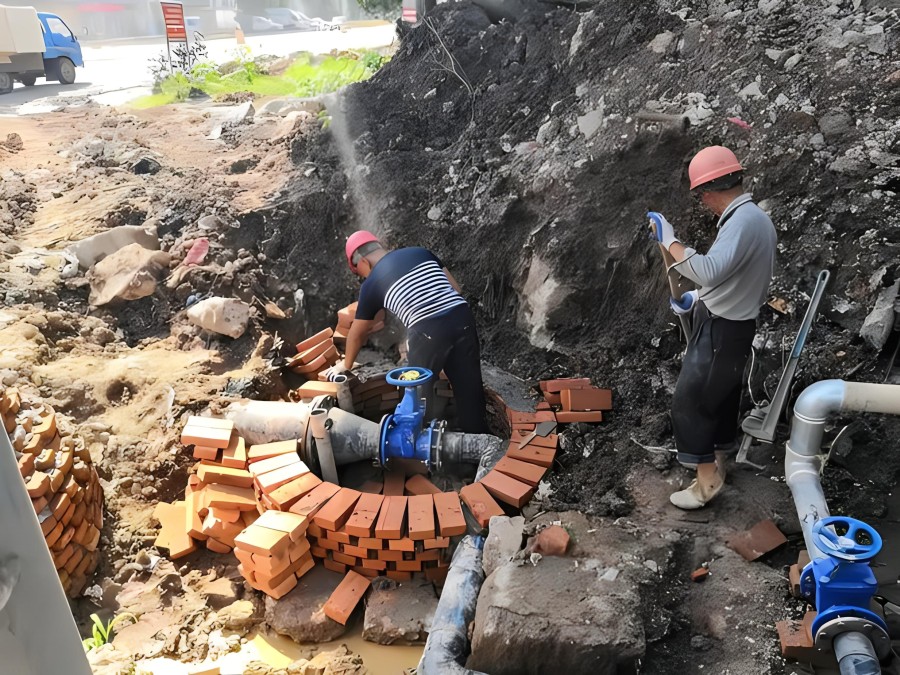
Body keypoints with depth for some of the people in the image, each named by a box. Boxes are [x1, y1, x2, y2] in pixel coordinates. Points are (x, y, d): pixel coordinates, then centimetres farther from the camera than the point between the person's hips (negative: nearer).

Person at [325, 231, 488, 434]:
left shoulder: (371, 284, 11)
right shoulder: (421, 252, 20)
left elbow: (357, 333, 24)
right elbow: (455, 288, 18)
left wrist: (346, 364, 40)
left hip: (428, 331, -5)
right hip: (462, 316, 5)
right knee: (469, 387, 17)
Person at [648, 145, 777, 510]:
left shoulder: (744, 221, -25)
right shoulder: (754, 218, 8)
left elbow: (710, 271, -38)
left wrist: (669, 240, -29)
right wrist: (699, 298, 21)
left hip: (721, 331, -10)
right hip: (730, 325, 10)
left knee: (689, 401, -2)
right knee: (722, 397, 22)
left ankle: (707, 481, 7)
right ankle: (718, 460, 38)